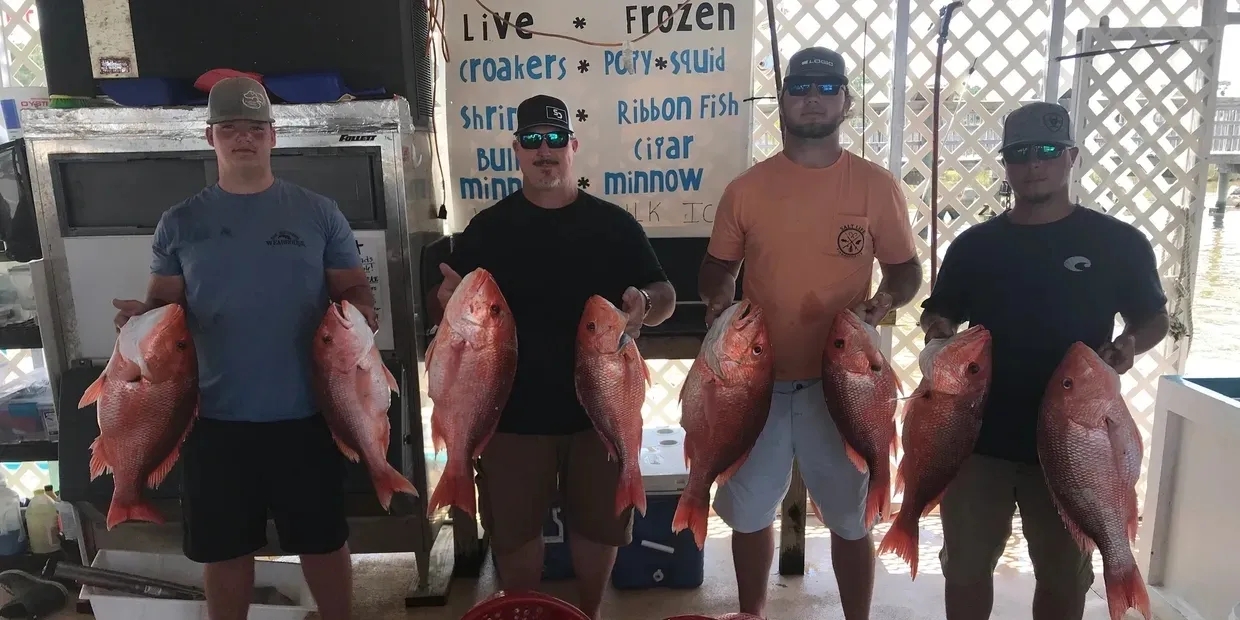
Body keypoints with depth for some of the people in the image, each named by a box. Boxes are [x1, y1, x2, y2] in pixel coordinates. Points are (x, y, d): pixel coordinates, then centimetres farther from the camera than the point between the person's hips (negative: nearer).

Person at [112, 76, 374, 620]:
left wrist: (360, 315, -19)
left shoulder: (318, 213, 2)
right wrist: (143, 317, -16)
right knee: (224, 548, 15)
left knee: (323, 539, 14)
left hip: (305, 412, -1)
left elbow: (356, 290, 3)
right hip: (217, 416, 1)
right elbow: (165, 305, 7)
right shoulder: (180, 223, 5)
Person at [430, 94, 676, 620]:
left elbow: (665, 295, 2)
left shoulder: (614, 225, 0)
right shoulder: (486, 229, 0)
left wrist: (645, 304, -22)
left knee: (598, 524, 16)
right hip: (513, 412, 0)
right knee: (513, 530, 14)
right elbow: (447, 303, 3)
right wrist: (449, 300, -21)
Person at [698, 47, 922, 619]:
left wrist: (883, 302, -15)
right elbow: (717, 266, 10)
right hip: (757, 377, 2)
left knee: (851, 518, 13)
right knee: (749, 512, 15)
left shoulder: (877, 186, -1)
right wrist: (718, 299, -12)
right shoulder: (745, 189, 1)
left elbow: (906, 270, 5)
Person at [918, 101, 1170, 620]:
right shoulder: (974, 244, 4)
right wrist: (938, 331, -13)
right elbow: (939, 314, 10)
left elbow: (1153, 319, 7)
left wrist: (1128, 346, -15)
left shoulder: (1118, 242, -1)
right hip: (978, 434, 1)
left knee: (1064, 573, 16)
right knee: (966, 565, 13)